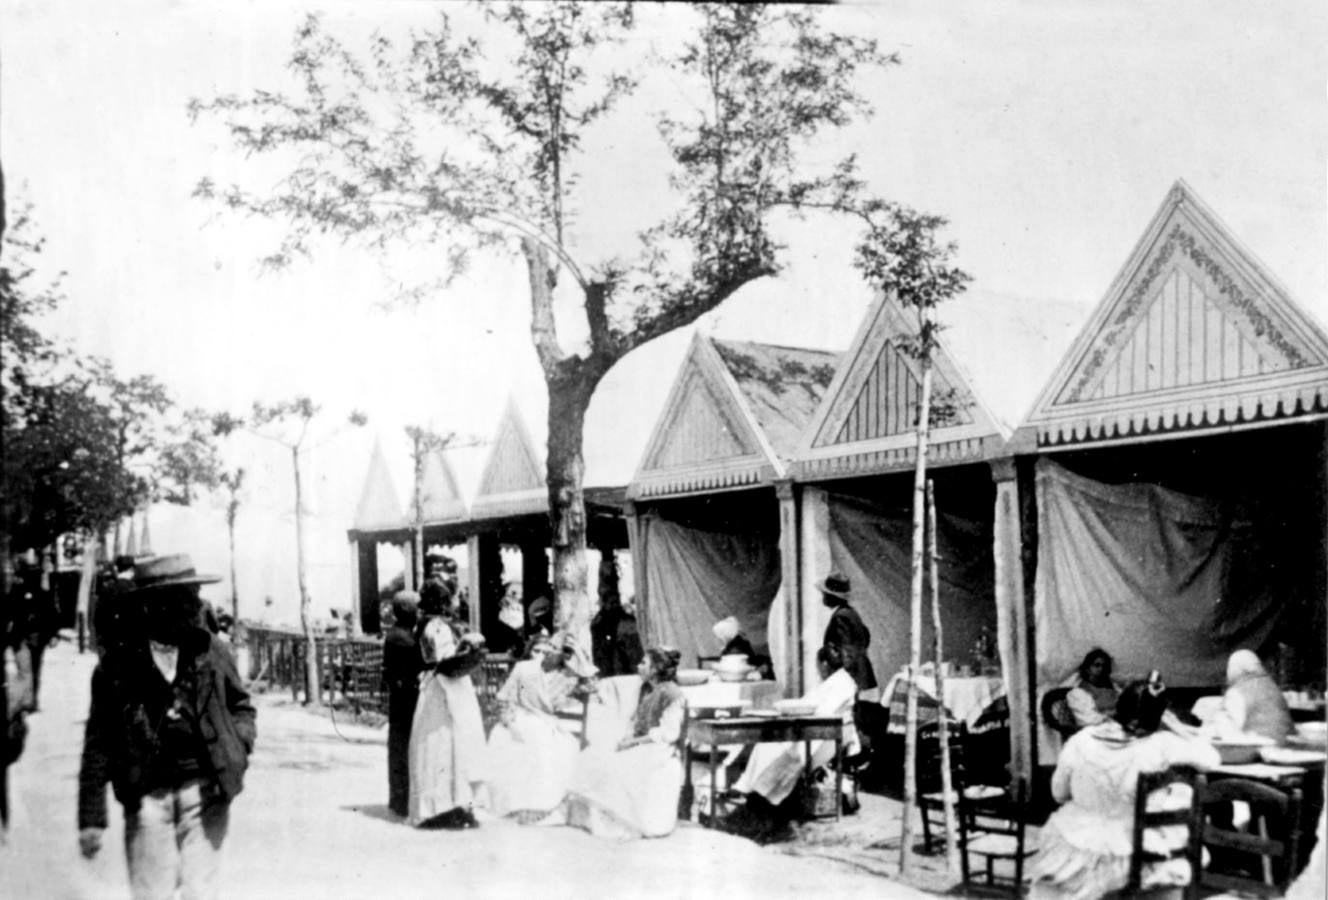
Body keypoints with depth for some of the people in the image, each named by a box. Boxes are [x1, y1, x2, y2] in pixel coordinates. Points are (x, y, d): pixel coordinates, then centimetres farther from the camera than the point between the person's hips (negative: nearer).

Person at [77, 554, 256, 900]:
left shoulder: (211, 651, 3)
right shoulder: (117, 665, -2)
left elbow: (241, 705, 17)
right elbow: (97, 745, 2)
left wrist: (238, 746, -3)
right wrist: (91, 818, 1)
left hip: (205, 792, 1)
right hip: (147, 797, -1)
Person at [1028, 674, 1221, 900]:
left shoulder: (1080, 740, -14)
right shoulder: (1160, 745, -21)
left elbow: (1059, 793, 0)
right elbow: (1211, 759, -7)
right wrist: (1177, 728, 4)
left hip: (1071, 849, 2)